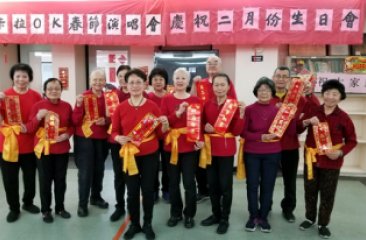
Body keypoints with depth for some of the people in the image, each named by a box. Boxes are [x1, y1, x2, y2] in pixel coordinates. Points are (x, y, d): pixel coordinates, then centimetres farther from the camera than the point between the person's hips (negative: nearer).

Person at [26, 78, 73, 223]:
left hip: (62, 149, 2)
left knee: (60, 179, 10)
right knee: (45, 181, 5)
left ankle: (60, 208, 27)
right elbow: (30, 129, -4)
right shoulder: (38, 106, -4)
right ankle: (45, 210, 22)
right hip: (43, 149, -2)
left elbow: (72, 125, 9)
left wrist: (67, 134, -11)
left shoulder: (67, 106, 1)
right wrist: (38, 117, -21)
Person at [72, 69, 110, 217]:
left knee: (99, 169, 12)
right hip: (85, 138, -3)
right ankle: (82, 203, 11)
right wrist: (79, 105, -24)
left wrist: (105, 121, -11)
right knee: (85, 171, -1)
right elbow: (75, 121, -10)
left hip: (101, 139, 3)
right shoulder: (83, 97, -6)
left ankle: (96, 197, 31)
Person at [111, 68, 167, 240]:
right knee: (132, 191, 8)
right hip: (129, 155, 1)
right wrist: (118, 138, -18)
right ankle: (134, 224, 28)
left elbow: (160, 133, 1)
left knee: (148, 190, 8)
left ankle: (147, 224, 27)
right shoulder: (120, 107, -2)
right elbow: (114, 131, 3)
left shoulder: (152, 106, -3)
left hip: (150, 155, 0)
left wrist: (165, 125, -20)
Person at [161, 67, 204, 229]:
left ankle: (189, 214, 21)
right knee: (173, 182, 10)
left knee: (189, 182, 3)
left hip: (190, 146, -1)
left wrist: (200, 139, -16)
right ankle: (175, 213, 27)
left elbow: (199, 122, -1)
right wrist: (178, 113, -20)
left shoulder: (195, 100, 1)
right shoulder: (166, 99, 3)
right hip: (171, 146, 1)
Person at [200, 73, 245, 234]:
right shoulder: (207, 104, 3)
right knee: (212, 184, 13)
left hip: (226, 150, -4)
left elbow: (237, 131, -11)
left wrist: (241, 114, -22)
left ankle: (225, 218, 19)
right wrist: (205, 128, -9)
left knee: (225, 185, 4)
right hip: (210, 148, 4)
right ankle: (216, 214, 30)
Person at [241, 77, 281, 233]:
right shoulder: (249, 109, -4)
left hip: (272, 154, 1)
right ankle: (253, 216, 24)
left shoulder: (278, 110, 0)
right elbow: (243, 132, -7)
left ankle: (263, 217, 24)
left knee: (268, 186, 9)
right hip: (251, 153, -1)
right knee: (252, 185, 7)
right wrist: (261, 137, -17)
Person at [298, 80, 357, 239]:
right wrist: (307, 122, -18)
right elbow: (297, 129, 2)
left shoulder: (343, 117, -6)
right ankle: (310, 218, 33)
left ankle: (323, 224, 25)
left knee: (328, 194, 8)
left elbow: (352, 140, 1)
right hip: (312, 159, 2)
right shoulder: (313, 111, -2)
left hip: (332, 162, -1)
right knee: (310, 191, 13)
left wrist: (340, 152, -16)